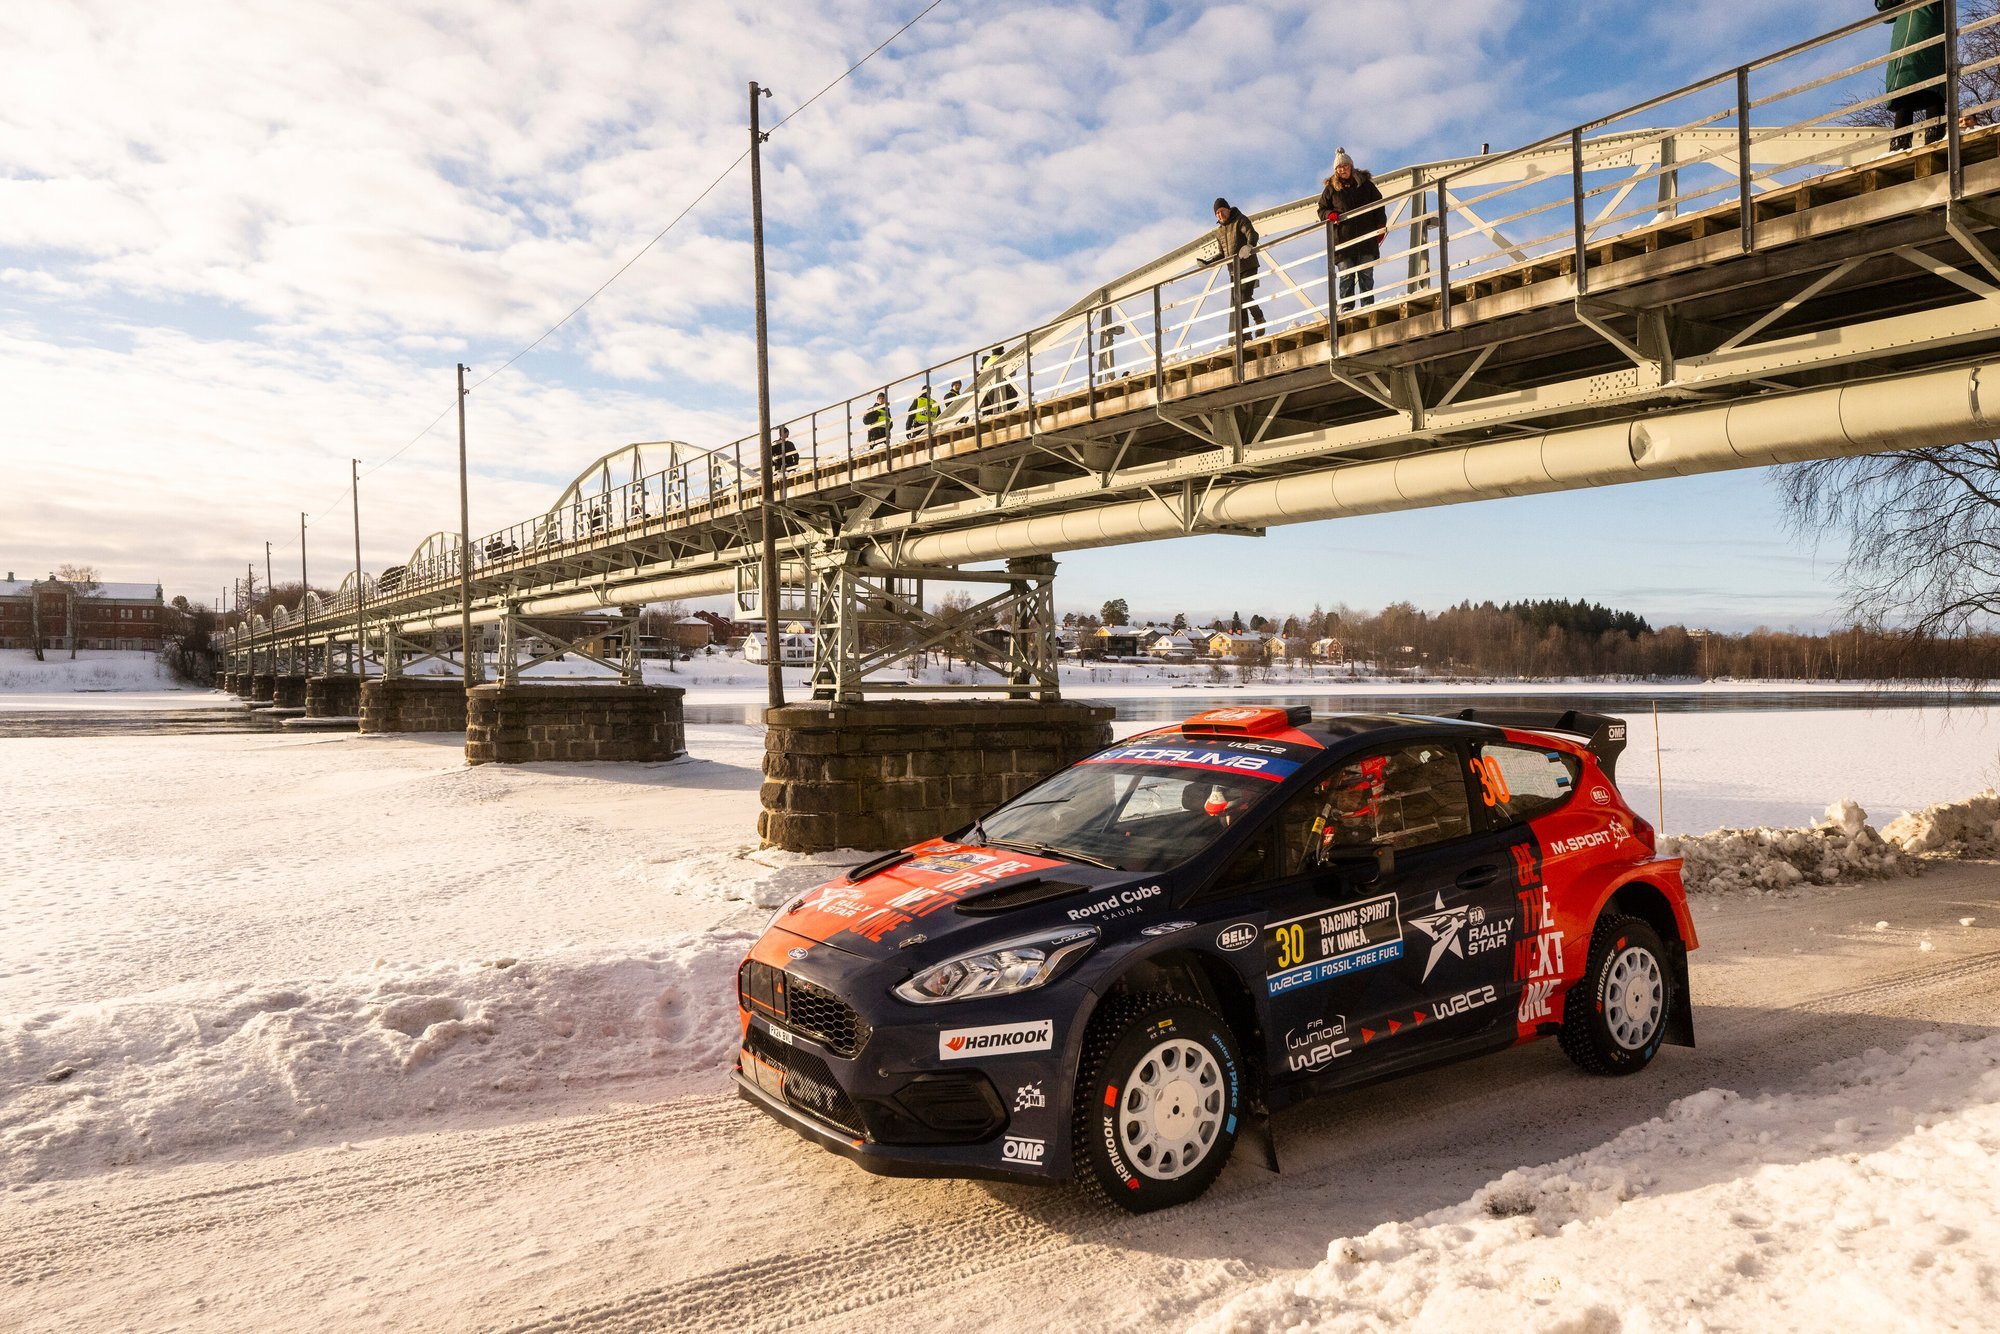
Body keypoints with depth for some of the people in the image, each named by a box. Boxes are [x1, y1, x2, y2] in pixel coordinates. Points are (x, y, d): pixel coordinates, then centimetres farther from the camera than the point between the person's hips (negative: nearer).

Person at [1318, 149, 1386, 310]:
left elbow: (1379, 205, 15)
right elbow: (1322, 209, 15)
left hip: (1366, 237, 1)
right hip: (1343, 240, -1)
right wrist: (1330, 215, -9)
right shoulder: (1331, 188, 11)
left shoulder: (1365, 184, 12)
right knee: (1346, 277, -4)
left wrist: (1381, 227, 4)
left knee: (1366, 276, -2)